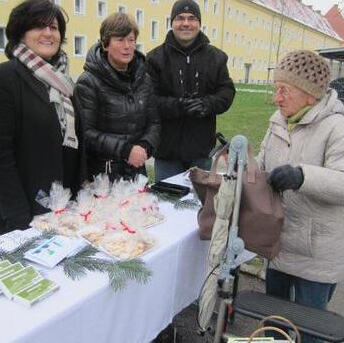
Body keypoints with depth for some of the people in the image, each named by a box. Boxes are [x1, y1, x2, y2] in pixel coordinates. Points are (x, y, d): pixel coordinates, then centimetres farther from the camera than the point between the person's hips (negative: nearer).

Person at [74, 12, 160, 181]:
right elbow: (86, 132, -15)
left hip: (137, 169, 5)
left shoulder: (143, 79, 6)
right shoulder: (88, 82, -10)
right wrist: (124, 149, -22)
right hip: (101, 173, -5)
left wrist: (145, 146, -13)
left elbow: (153, 123, 6)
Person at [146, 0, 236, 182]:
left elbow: (227, 91, 5)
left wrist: (207, 104, -16)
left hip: (202, 148, 2)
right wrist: (177, 106, -24)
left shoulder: (216, 57, 8)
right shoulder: (156, 58, -1)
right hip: (167, 148, -2)